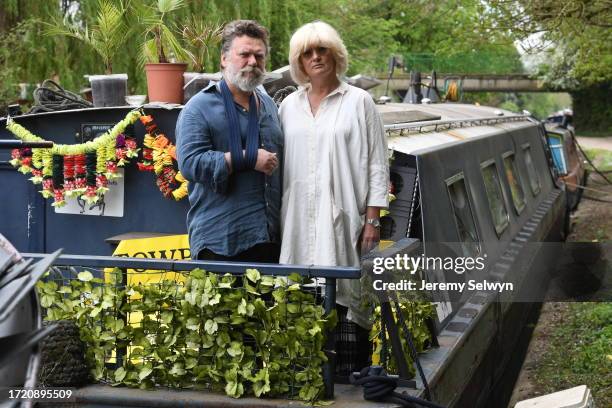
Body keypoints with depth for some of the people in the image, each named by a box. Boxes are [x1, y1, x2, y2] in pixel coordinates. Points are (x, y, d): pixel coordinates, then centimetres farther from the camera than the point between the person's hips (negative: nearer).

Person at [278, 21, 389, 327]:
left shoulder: (359, 101, 3)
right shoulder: (289, 105, 14)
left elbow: (377, 164, 1)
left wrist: (373, 219, -5)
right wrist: (274, 215, 14)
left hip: (341, 218, -3)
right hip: (297, 218, 3)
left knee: (342, 294, -7)